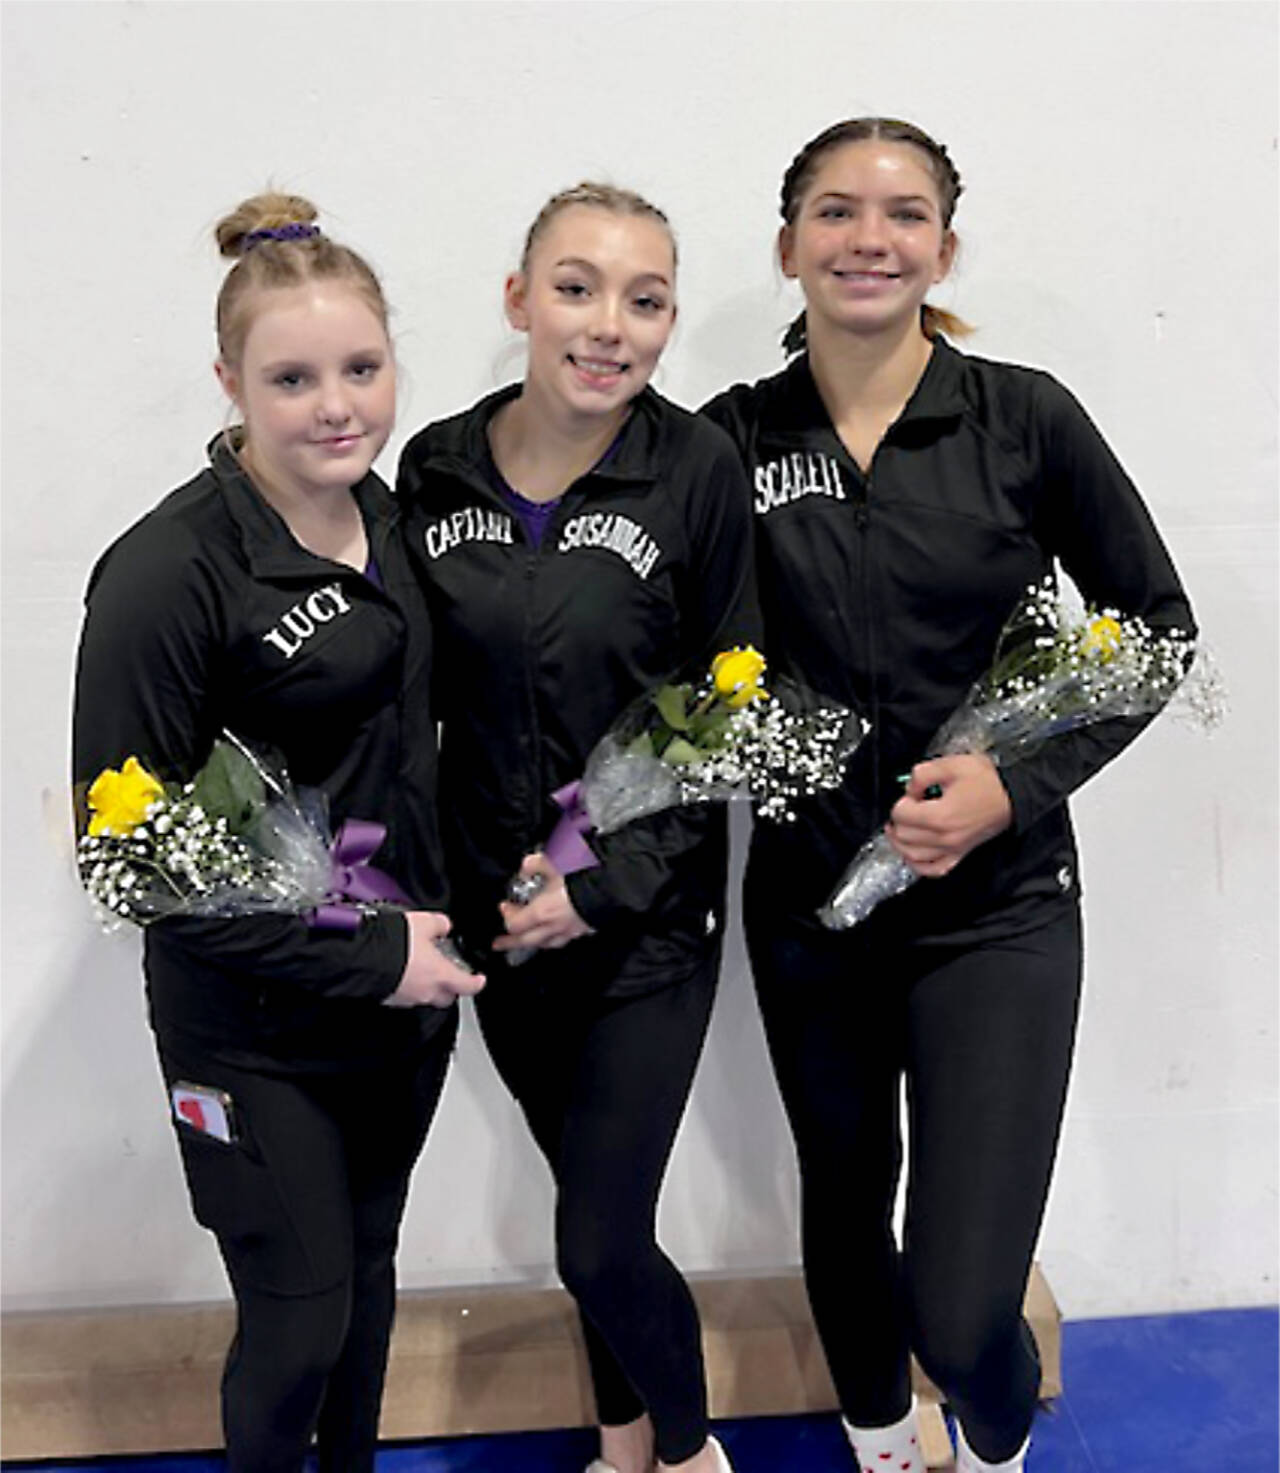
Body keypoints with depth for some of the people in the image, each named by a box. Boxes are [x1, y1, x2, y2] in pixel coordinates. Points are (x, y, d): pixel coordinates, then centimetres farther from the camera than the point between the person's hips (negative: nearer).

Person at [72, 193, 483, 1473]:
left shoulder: (388, 519, 1)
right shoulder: (167, 573, -21)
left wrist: (436, 925, 2)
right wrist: (363, 957, -19)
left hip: (403, 993, 6)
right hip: (256, 1030, -6)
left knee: (367, 1277, 22)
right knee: (298, 1320, 7)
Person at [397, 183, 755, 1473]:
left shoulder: (698, 469, -12)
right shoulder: (434, 470, -3)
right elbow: (414, 697, 6)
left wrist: (608, 885, -14)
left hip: (649, 920, -3)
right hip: (496, 916, 3)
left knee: (601, 1243, -2)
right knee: (592, 1198, 20)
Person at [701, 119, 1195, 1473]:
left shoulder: (1023, 418, -7)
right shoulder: (733, 438, -2)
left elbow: (1157, 630, 0)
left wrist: (1016, 787, -11)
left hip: (995, 906, -2)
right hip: (809, 897, 3)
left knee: (961, 1310, -8)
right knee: (843, 1204, 21)